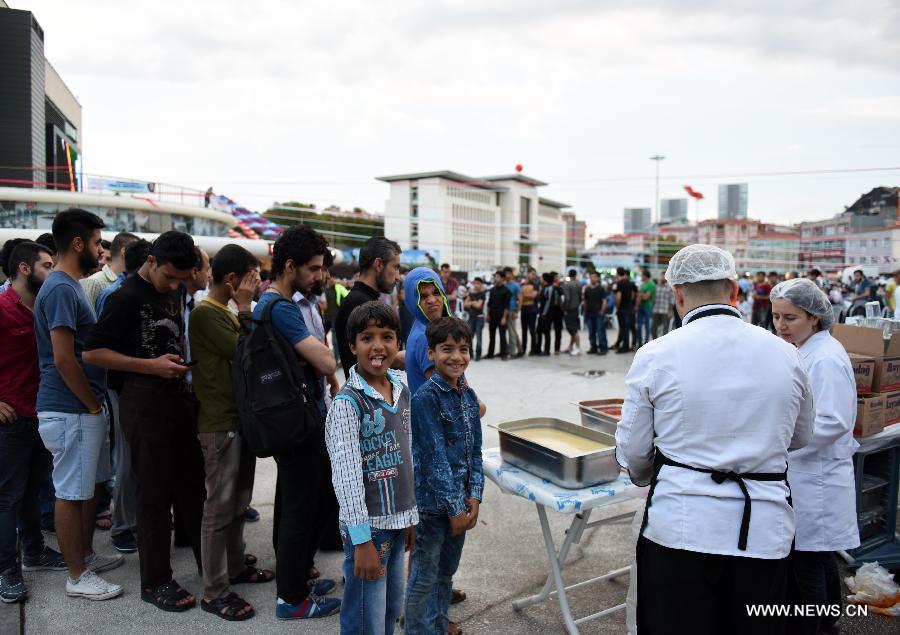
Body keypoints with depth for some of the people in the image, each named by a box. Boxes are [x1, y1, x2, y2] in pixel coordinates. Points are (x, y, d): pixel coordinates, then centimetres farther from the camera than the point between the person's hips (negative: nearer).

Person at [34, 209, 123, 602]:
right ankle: (77, 576, 14)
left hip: (84, 408, 10)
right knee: (71, 493, 2)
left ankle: (86, 555, 34)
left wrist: (95, 404, 16)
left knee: (92, 485, 19)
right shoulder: (61, 290, -18)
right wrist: (93, 405, -13)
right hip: (71, 411, -10)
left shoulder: (71, 286, 13)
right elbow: (63, 359, -22)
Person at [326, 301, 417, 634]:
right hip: (368, 524, -6)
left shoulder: (402, 391, 5)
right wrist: (362, 539, -18)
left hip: (398, 521, 7)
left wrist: (411, 515, 15)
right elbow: (346, 474, -18)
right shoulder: (348, 402, -16)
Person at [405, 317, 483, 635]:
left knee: (446, 571, 20)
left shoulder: (469, 396, 4)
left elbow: (475, 451, 7)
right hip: (433, 501, -7)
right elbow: (435, 457, -19)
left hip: (460, 501, 7)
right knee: (425, 577, 7)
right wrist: (455, 506, -16)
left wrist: (473, 497, -2)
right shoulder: (425, 397, -17)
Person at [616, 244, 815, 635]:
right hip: (764, 532, 3)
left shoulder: (656, 355, -9)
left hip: (680, 528, -3)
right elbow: (801, 438, 17)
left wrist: (647, 478, 20)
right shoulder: (785, 354, 0)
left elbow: (632, 453, -2)